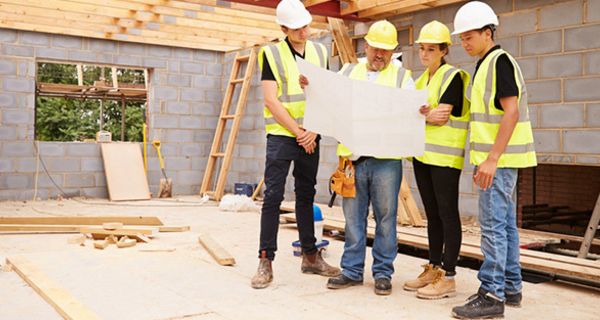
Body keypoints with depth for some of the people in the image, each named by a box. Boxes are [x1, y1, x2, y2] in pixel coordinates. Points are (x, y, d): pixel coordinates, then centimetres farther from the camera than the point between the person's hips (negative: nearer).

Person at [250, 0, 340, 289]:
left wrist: (313, 131, -5)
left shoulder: (320, 52, 8)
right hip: (281, 135, -4)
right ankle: (266, 261, 1)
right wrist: (298, 133, -11)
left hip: (310, 138, 4)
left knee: (306, 196, 12)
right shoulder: (272, 54, -4)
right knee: (273, 197, -5)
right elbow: (271, 100, -10)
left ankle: (310, 256, 22)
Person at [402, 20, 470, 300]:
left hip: (445, 156, -7)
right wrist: (426, 114, -12)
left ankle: (448, 276, 2)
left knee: (447, 214, -3)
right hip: (422, 154, 7)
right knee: (432, 215, 12)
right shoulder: (422, 80, 17)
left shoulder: (453, 76, -6)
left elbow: (441, 117, -15)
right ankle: (434, 269, 20)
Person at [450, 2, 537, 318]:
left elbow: (511, 111, -19)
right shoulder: (485, 65, 18)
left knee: (493, 224, -8)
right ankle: (510, 287, 22)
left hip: (499, 158, -10)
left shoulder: (500, 61, -11)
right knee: (505, 223, 13)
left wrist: (492, 158, -23)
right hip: (495, 158, 10)